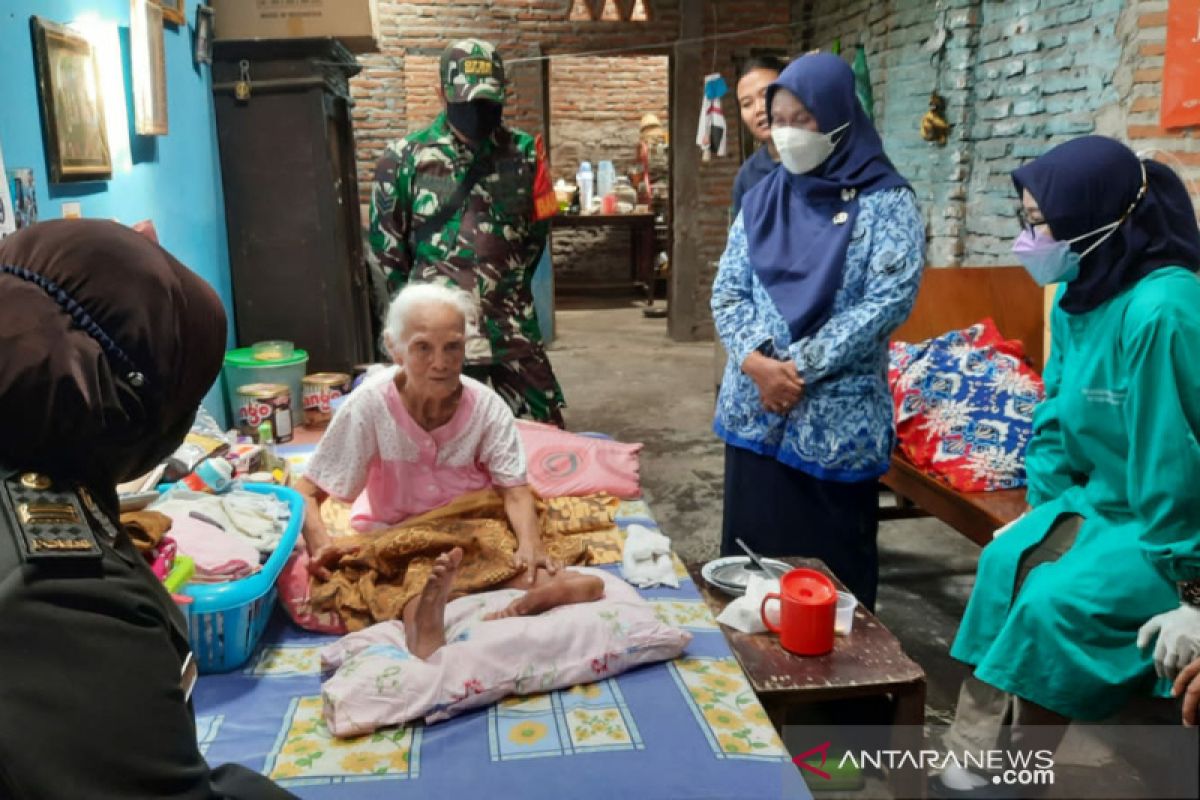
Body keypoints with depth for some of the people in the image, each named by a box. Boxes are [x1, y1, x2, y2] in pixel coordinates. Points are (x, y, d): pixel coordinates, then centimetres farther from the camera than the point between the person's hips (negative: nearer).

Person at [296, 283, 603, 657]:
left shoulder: (486, 406, -11)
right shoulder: (370, 404, -15)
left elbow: (515, 491, -12)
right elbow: (307, 492, -9)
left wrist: (530, 543, -33)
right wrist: (319, 542, -29)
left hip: (476, 532, 2)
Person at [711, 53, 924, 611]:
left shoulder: (886, 202, -5)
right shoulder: (762, 198, 9)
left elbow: (888, 301, -14)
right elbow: (727, 290, 4)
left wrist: (798, 367, -17)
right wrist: (756, 362, -14)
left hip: (837, 422, -4)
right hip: (754, 412, 4)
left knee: (833, 573, 9)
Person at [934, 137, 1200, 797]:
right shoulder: (1078, 296, 1)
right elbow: (1056, 419, 8)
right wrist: (1046, 512, 4)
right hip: (1103, 500, 8)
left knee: (1056, 603, -20)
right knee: (1007, 561, -7)